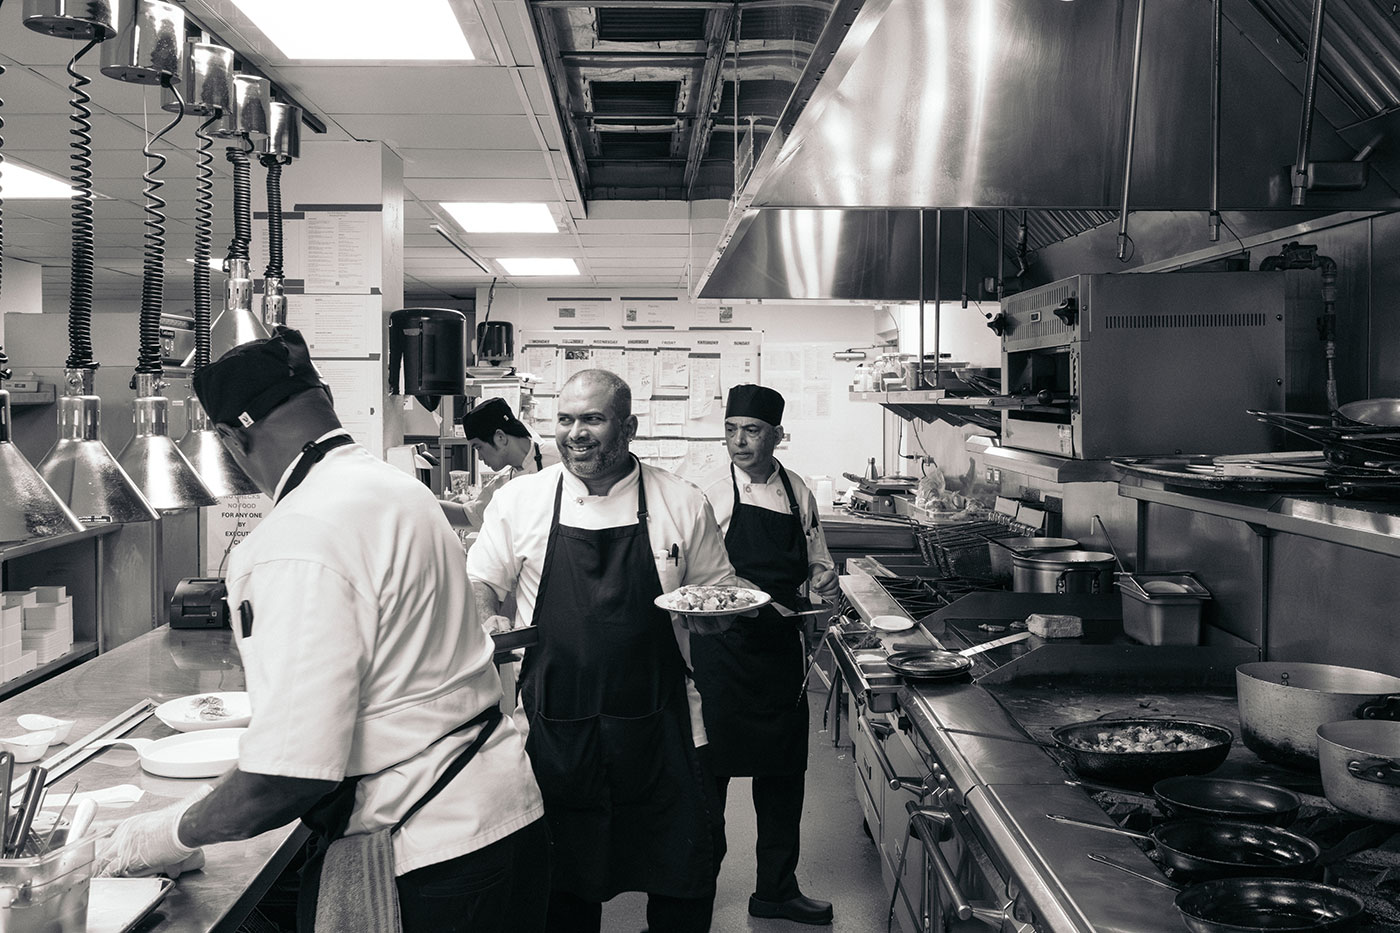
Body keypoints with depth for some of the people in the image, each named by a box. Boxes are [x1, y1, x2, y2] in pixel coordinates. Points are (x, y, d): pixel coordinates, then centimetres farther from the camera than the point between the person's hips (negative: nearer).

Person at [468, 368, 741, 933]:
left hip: (657, 729, 0)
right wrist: (486, 629, -12)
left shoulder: (682, 504, 1)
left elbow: (718, 592, 11)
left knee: (685, 884, 6)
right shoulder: (520, 500, 1)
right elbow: (481, 585, 9)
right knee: (562, 885, 13)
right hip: (554, 731, 1)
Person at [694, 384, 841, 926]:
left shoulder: (798, 494, 8)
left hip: (781, 651, 5)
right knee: (708, 775, 0)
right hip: (722, 651, -4)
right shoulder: (709, 494, -6)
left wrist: (824, 579, -2)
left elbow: (815, 566, 18)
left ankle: (777, 890, 27)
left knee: (782, 772, 12)